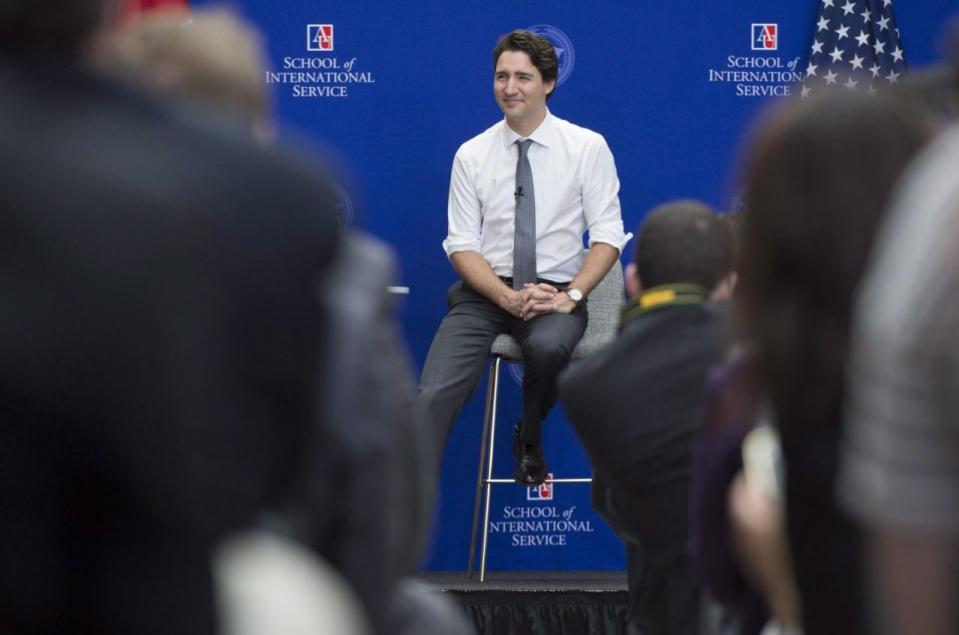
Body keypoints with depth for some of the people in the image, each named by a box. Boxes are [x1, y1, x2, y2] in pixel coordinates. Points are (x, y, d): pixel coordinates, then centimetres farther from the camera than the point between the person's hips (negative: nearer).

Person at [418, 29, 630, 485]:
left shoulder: (587, 147, 1)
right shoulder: (472, 155, 5)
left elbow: (608, 234, -2)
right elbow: (462, 244, 2)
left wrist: (572, 295, -17)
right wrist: (509, 298, -15)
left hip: (556, 291, -1)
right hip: (485, 291, 1)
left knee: (548, 345, -37)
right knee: (434, 396, -22)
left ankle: (529, 442, -6)